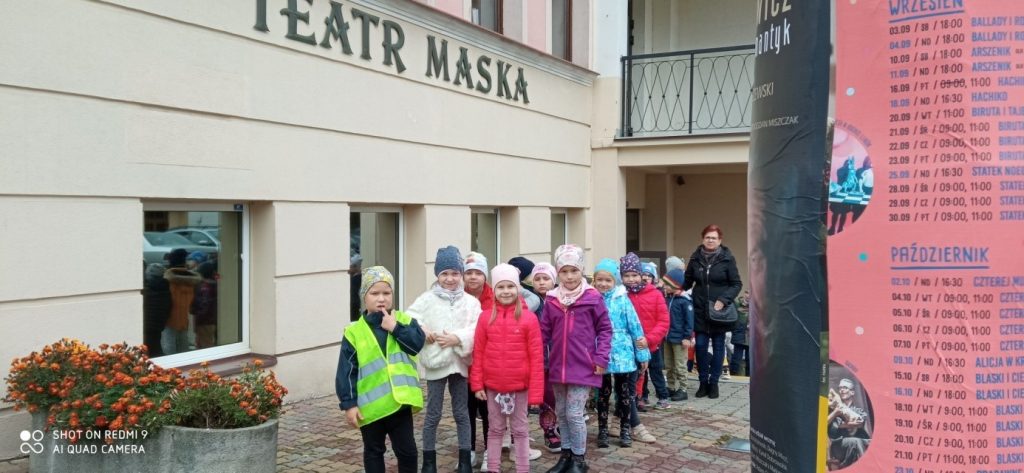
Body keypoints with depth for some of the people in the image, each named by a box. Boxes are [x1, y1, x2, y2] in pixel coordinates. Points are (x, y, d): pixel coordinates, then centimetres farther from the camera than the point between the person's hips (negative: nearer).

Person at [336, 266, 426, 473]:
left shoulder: (403, 320, 1)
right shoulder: (355, 332, -5)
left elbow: (418, 343, -14)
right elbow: (346, 371, -5)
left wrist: (396, 328, -19)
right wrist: (349, 403, -8)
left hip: (400, 401, 1)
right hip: (370, 405, -1)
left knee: (407, 450, 10)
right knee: (373, 452, 16)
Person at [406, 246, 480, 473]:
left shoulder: (470, 301, 0)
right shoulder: (427, 299, -3)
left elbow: (477, 329, -9)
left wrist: (457, 338, -21)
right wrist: (423, 332, -23)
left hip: (459, 362, 2)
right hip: (435, 362, -1)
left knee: (462, 413, 12)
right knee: (433, 414, 6)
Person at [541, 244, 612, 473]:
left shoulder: (593, 297, -7)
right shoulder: (551, 300, 3)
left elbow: (604, 329, -1)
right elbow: (544, 331, 8)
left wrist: (601, 358, -8)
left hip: (583, 367, -4)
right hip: (558, 367, 4)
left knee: (575, 414, -4)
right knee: (561, 413, 14)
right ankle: (566, 454, 30)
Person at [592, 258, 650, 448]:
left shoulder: (623, 300, -4)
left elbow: (635, 326, 0)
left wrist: (642, 353, 1)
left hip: (622, 354, 0)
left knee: (625, 393, 9)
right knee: (603, 393, 10)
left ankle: (626, 430, 23)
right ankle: (602, 431, 21)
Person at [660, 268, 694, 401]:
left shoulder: (684, 300, -15)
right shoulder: (667, 298, 7)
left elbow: (689, 320, -15)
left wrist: (687, 337, -16)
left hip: (679, 339, -8)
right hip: (667, 337, 8)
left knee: (680, 366, 1)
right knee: (668, 366, 15)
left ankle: (682, 390, 10)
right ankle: (671, 388, 26)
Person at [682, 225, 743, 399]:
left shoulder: (727, 258, -7)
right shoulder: (696, 258, 2)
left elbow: (736, 284, -4)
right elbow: (688, 281, 12)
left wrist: (723, 300, -16)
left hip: (719, 311, -2)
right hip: (700, 310, 2)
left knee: (718, 346, 7)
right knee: (700, 346, 3)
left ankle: (714, 382, 17)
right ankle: (703, 382, 16)